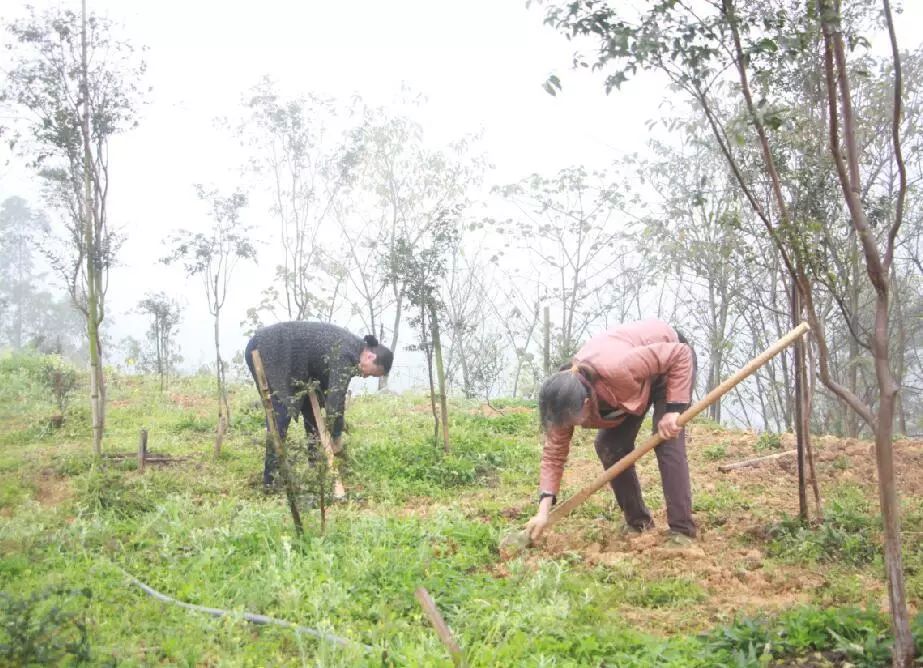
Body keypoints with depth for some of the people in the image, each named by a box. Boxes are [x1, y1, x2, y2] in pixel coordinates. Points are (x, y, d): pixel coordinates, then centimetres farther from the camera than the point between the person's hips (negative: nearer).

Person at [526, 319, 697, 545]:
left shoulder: (618, 370, -45)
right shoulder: (567, 398, -26)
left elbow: (681, 354, -32)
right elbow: (554, 453, -18)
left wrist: (673, 410, -33)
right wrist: (544, 509, -26)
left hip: (673, 360, -6)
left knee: (667, 441, -20)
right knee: (608, 446, -5)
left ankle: (682, 530, -12)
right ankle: (638, 522, 10)